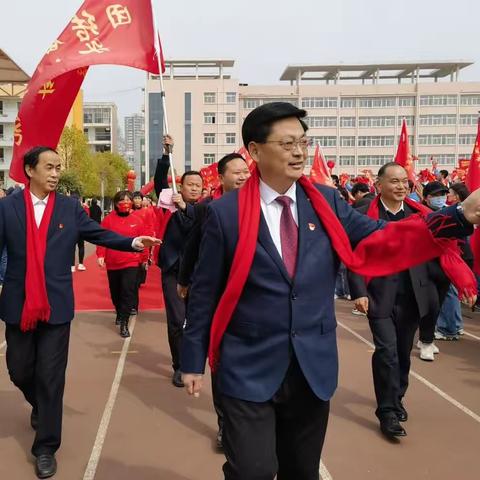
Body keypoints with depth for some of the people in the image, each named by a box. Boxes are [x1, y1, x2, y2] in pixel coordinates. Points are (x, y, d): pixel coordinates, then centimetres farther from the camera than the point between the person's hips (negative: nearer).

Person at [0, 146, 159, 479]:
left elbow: (101, 234, 2)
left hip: (56, 305, -1)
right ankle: (39, 405, 48)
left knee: (51, 376, 3)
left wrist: (133, 242, -12)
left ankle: (46, 447, 16)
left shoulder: (70, 208, 2)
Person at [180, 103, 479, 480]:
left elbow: (378, 240, -6)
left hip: (314, 368, 4)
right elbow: (204, 291, -4)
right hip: (249, 369, -3)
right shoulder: (225, 213, -8)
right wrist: (194, 360, -1)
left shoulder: (327, 202, 1)